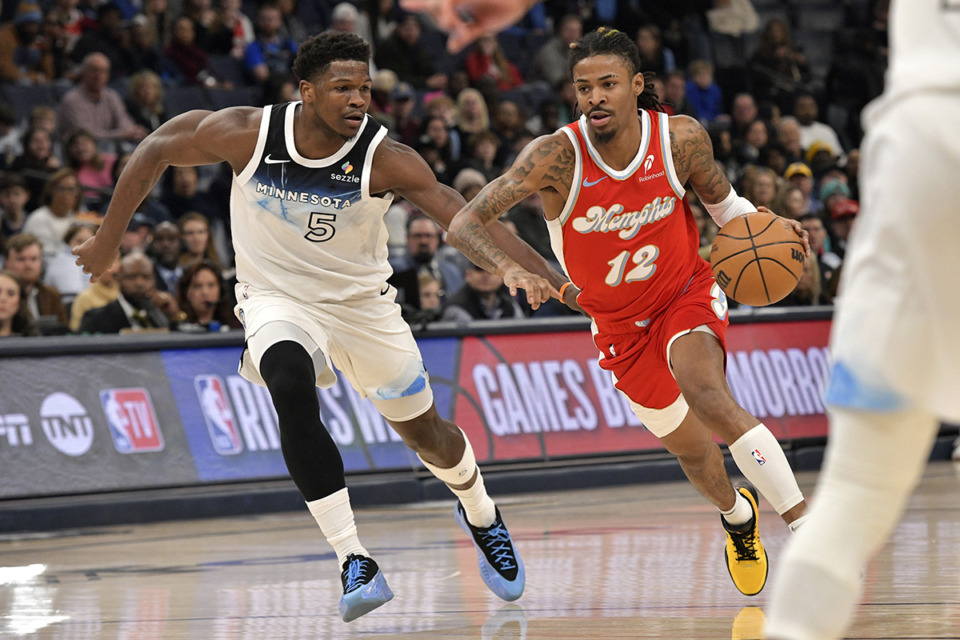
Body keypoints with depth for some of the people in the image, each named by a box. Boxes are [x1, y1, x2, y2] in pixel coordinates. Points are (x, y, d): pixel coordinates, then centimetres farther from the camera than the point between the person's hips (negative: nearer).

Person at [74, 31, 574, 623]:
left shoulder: (385, 160, -24)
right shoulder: (247, 133, -22)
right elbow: (158, 149, -6)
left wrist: (530, 270, -49)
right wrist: (109, 240, -1)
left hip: (362, 301, 1)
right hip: (277, 298, -1)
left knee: (425, 431, 12)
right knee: (292, 390, -33)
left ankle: (479, 514, 49)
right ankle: (354, 562, -30)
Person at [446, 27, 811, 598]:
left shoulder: (682, 139, -21)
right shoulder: (558, 156, -27)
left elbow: (722, 201, 2)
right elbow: (465, 225, -32)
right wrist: (509, 268, -52)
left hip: (687, 294, -2)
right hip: (620, 324, 2)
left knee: (706, 395, -32)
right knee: (689, 448, 15)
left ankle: (807, 525, -26)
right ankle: (738, 515, 51)